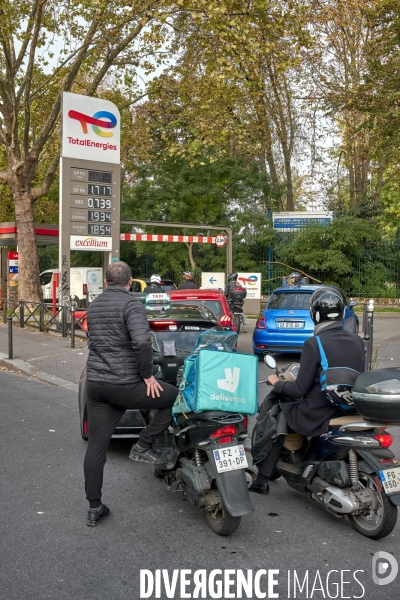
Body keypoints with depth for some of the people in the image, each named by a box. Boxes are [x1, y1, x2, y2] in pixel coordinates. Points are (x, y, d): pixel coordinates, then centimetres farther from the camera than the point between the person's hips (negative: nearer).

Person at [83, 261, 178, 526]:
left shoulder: (94, 306, 13)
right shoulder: (131, 304, -11)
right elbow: (142, 342, -25)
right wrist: (147, 375, -13)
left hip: (95, 383, 7)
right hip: (125, 384, -7)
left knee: (96, 446, 11)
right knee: (175, 398, 12)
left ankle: (95, 507, 16)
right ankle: (143, 446, 9)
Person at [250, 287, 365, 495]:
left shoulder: (314, 344, -19)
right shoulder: (357, 341, 1)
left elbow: (300, 390, -15)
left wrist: (277, 383, 4)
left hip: (318, 416, -7)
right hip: (349, 409, 7)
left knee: (274, 414, 17)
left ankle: (261, 480, 21)